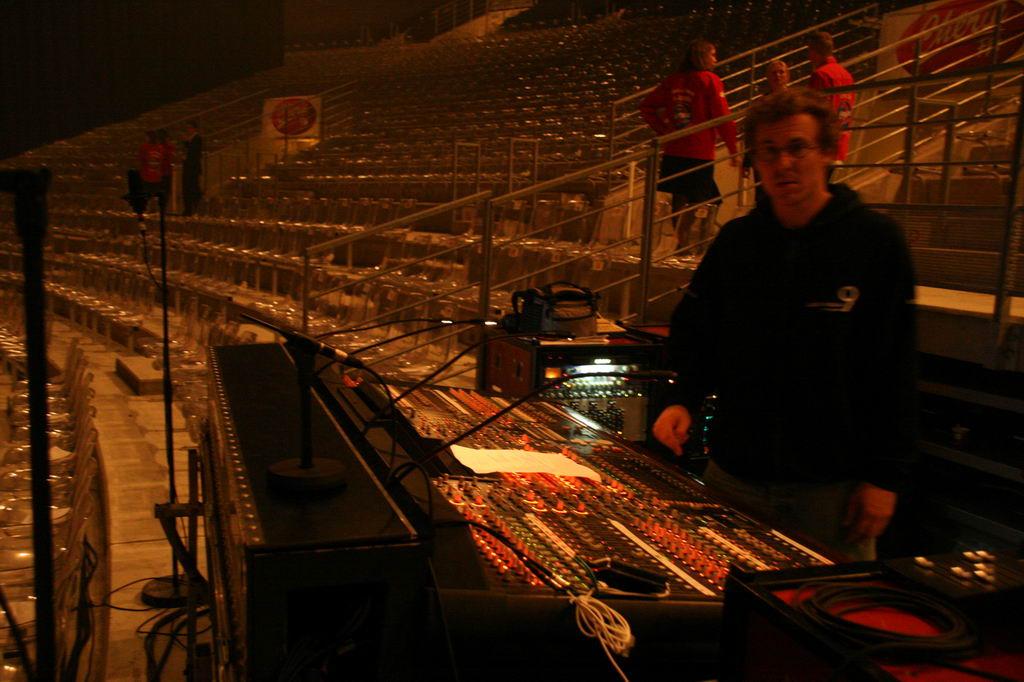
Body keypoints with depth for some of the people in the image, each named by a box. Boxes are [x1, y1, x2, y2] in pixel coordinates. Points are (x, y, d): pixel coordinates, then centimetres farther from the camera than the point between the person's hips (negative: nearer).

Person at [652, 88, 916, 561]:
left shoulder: (876, 241, -8)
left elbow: (896, 374, -8)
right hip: (734, 475, 3)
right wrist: (683, 400, -6)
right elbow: (694, 333, 11)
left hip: (834, 485, -3)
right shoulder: (736, 240, 2)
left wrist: (885, 477, -10)